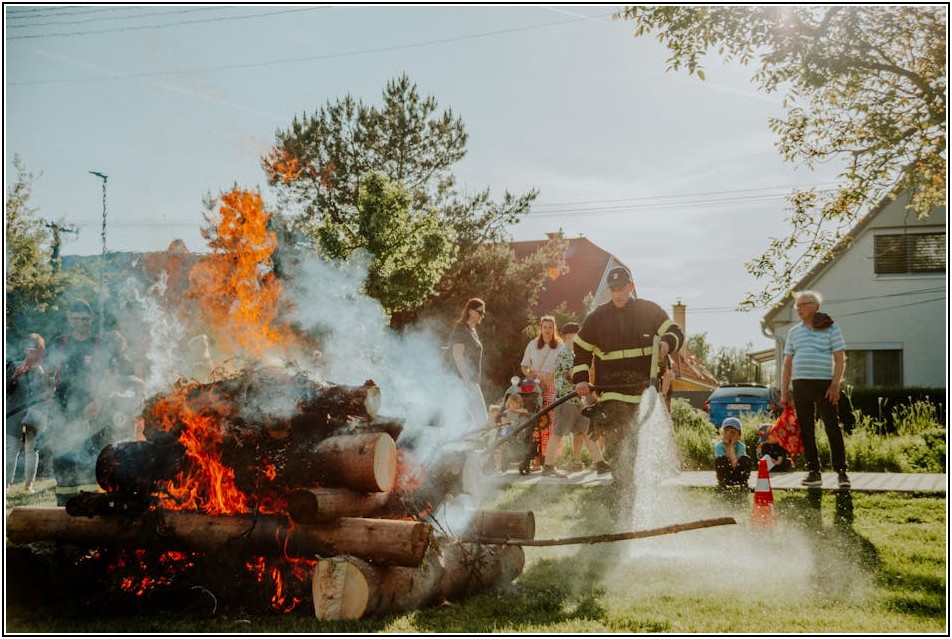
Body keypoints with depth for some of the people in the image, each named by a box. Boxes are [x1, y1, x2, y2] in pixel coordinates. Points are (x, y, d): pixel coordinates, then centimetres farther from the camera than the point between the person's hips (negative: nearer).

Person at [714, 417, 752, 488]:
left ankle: (743, 483, -6)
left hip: (738, 476, 1)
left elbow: (735, 464, -22)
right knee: (720, 459, -28)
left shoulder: (741, 446, -12)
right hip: (725, 476, -1)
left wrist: (731, 447, -25)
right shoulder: (718, 446, -12)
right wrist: (727, 447, -24)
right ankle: (721, 482, -9)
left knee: (746, 459, -25)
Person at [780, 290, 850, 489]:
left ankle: (841, 471, -2)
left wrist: (835, 384, -12)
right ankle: (813, 472, 9)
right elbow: (787, 364, 16)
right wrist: (784, 392, 9)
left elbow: (840, 358, -1)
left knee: (832, 428, -6)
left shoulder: (830, 328, 4)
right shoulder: (794, 332, 15)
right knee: (806, 430, 4)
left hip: (824, 384, -4)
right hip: (800, 385, 4)